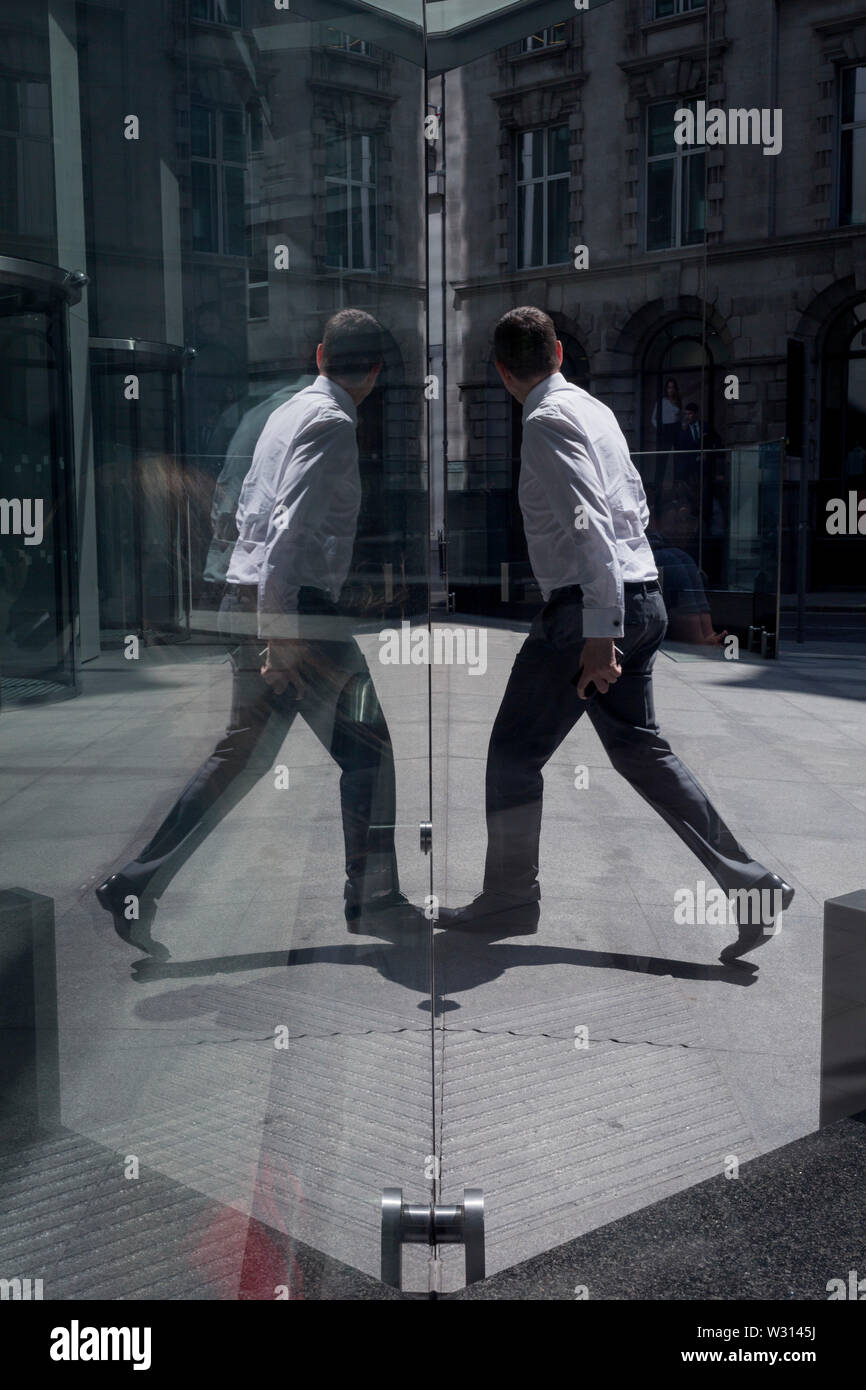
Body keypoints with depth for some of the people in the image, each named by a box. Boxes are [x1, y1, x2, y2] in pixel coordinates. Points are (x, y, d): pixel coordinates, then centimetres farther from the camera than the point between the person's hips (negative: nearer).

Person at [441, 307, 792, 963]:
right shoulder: (595, 409, 15)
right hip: (643, 600, 9)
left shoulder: (547, 422, -12)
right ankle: (751, 884, 11)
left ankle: (509, 901, 16)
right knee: (639, 747, 14)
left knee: (515, 752, 4)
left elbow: (589, 525, -22)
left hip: (588, 608, -9)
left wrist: (599, 636, -25)